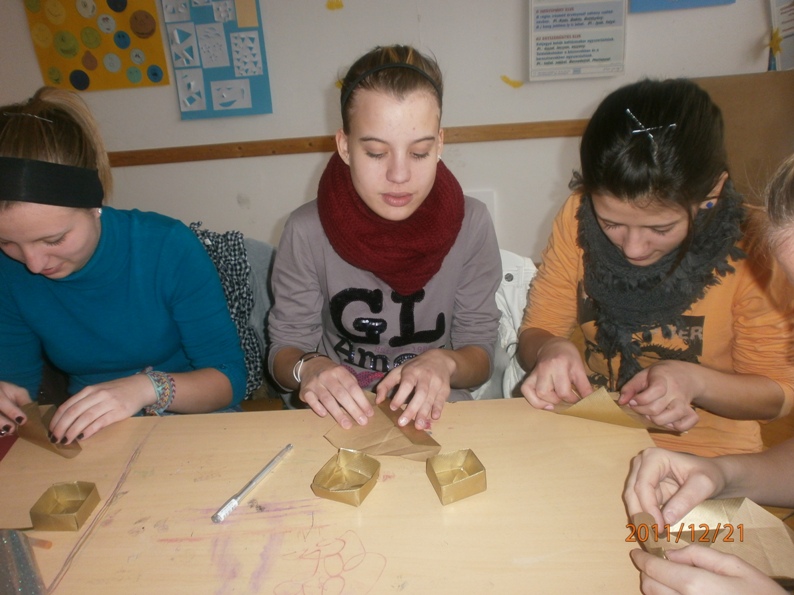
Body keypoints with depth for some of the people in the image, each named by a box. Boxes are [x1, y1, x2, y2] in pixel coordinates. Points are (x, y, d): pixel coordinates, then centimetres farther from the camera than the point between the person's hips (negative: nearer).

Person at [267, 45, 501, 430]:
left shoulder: (471, 225, -11)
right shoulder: (307, 232, -13)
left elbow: (480, 354, -3)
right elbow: (284, 348, -3)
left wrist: (444, 363, -25)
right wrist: (308, 369, -25)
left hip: (435, 416, 0)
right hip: (342, 422, 1)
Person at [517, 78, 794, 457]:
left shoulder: (751, 245, -14)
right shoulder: (578, 215, -10)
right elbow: (535, 333, -4)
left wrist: (694, 381, -22)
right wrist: (549, 351, -25)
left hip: (704, 458, -1)